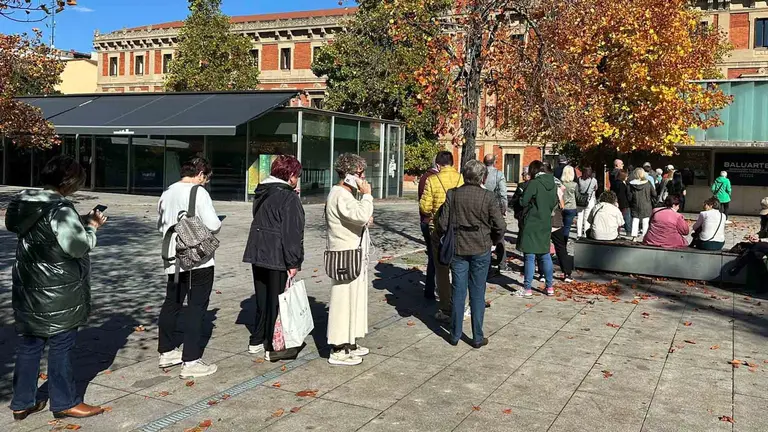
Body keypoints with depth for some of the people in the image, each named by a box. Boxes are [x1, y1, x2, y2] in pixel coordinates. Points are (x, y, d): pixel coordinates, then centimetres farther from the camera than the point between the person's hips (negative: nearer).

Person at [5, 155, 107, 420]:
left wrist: (83, 222, 6)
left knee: (29, 345, 15)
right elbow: (79, 247, -21)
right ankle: (65, 403, 17)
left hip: (29, 289, 9)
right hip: (58, 292, -8)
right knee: (61, 346, 5)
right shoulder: (60, 209, -21)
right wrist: (91, 227, -5)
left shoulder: (27, 204, 7)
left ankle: (22, 402, 26)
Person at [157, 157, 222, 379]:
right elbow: (213, 225, -19)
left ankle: (167, 352, 32)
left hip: (174, 259, 7)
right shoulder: (198, 192, -14)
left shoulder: (167, 193, 7)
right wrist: (217, 222, 2)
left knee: (171, 303, 19)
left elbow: (161, 225, 17)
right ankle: (191, 362, 1)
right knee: (196, 308, -1)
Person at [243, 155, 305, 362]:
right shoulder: (289, 198, -14)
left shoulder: (262, 194, 12)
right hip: (277, 257, -8)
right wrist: (293, 262, -15)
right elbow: (292, 232, -18)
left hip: (258, 254, 8)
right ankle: (273, 348, 8)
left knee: (263, 300, 18)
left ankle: (257, 341, 27)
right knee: (277, 302, 2)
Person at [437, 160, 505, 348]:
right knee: (477, 294, 7)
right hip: (481, 250, -1)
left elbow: (442, 224, -4)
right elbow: (500, 226, -11)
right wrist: (493, 240, 8)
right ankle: (477, 338, 15)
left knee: (458, 292, 10)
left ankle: (455, 335, 18)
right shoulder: (488, 197, -10)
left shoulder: (452, 194, -5)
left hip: (458, 249, 2)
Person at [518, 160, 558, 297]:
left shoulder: (534, 183, -16)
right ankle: (550, 286, 20)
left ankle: (527, 288, 3)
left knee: (530, 256, -1)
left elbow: (524, 202, -14)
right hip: (546, 224, 6)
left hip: (532, 223, -6)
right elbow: (555, 202, 12)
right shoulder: (552, 183, 4)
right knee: (545, 255, 16)